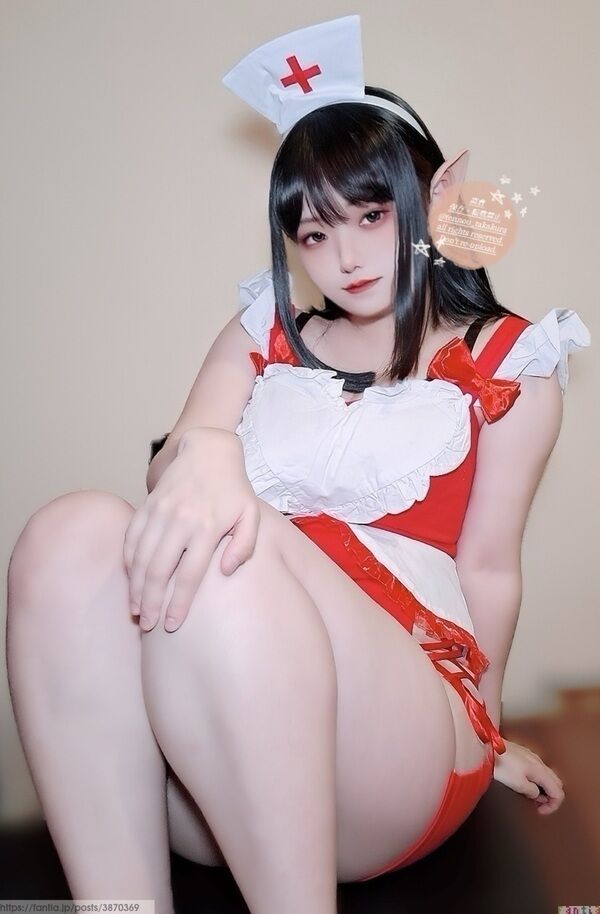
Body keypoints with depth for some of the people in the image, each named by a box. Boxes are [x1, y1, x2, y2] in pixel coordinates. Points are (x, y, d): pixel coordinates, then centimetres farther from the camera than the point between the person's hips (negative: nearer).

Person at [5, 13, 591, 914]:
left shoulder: (507, 360, 10)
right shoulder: (264, 332, 18)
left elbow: (487, 563, 8)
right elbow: (171, 460, 2)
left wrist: (482, 738, 14)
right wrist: (202, 452, -23)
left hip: (404, 715, -2)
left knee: (231, 554, -33)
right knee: (73, 534, -27)